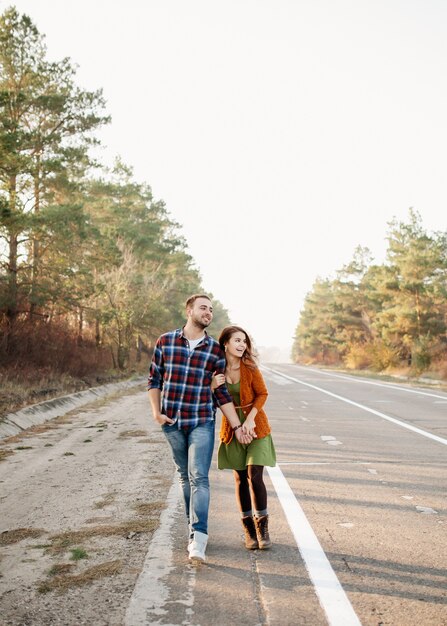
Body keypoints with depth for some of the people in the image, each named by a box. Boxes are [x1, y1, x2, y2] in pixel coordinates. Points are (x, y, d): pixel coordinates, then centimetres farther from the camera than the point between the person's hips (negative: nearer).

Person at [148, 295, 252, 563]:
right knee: (185, 476, 13)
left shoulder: (216, 349, 1)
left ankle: (198, 538, -12)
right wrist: (156, 411, -2)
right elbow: (154, 378, 8)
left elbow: (221, 392, 4)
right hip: (172, 421, 1)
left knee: (199, 477, -9)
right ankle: (195, 526, 27)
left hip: (202, 422, -1)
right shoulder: (165, 341, 1)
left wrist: (237, 426, 0)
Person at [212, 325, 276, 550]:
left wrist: (251, 418, -16)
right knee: (241, 479, 6)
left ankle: (262, 527, 8)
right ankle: (249, 530, 19)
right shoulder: (216, 370, -5)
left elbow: (262, 393, -3)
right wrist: (213, 387, -20)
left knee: (254, 476, -10)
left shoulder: (250, 367, -10)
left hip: (255, 427, -2)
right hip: (232, 428, 2)